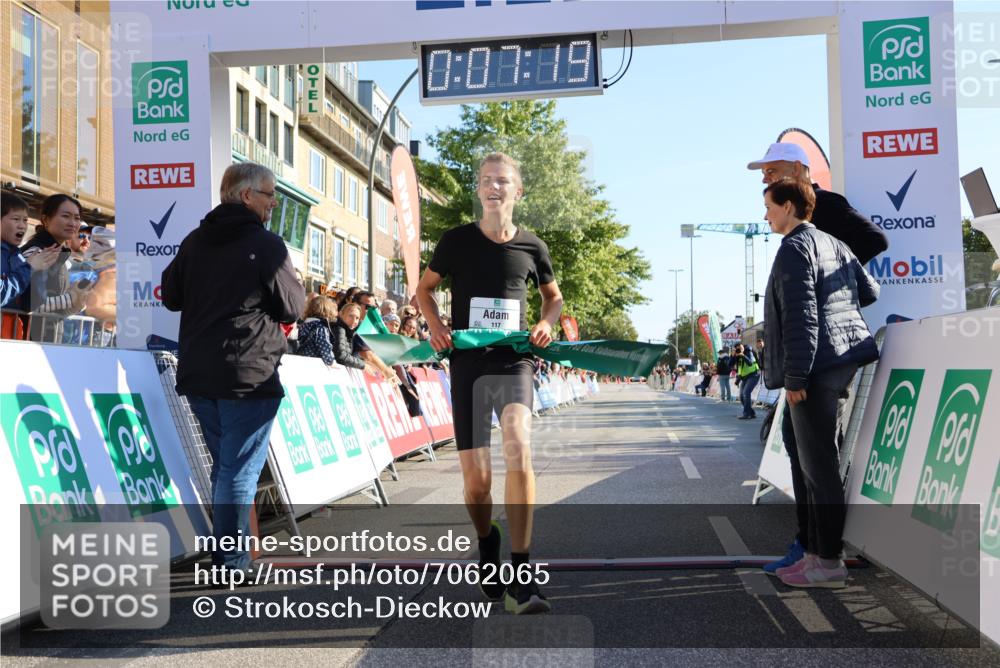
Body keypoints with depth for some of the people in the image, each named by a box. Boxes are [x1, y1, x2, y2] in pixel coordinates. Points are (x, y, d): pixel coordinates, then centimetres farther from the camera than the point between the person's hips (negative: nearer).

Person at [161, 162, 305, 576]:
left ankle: (224, 553, 25)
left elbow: (170, 296, 15)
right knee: (240, 470, -2)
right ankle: (233, 564, 1)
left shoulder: (194, 241, 10)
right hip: (248, 375, -7)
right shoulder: (266, 244, -10)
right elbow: (292, 308, -6)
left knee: (225, 464, 19)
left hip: (197, 373, 7)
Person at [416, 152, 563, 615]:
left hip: (513, 361, -1)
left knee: (519, 449, -27)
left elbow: (553, 295, 21)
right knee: (476, 481, 1)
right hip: (467, 364, 1)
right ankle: (487, 547, 34)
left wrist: (547, 323, 0)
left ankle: (521, 580, -23)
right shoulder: (457, 240, 2)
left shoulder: (531, 246, 5)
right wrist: (436, 326, -3)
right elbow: (425, 288, 16)